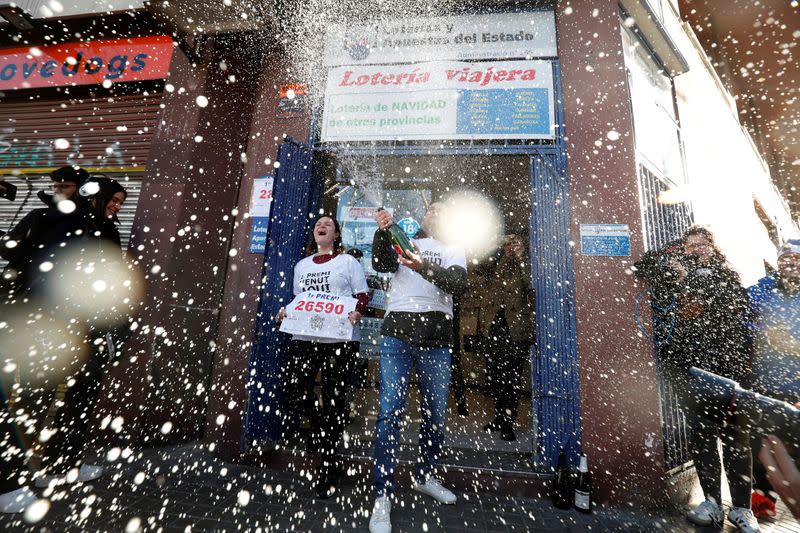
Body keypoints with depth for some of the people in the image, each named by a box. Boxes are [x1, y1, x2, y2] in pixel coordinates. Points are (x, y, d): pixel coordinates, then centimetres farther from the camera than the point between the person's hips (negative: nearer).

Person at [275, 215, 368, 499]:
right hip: (305, 337, 4)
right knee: (293, 395, -6)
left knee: (334, 400, 4)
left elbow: (363, 295, 2)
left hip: (341, 339, -3)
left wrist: (357, 312, -17)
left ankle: (328, 463, 22)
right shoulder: (302, 265, 20)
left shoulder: (348, 261, 7)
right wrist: (287, 312, 3)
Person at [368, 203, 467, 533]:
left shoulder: (455, 251, 15)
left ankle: (424, 476, 33)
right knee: (390, 411, -5)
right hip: (398, 331, -1)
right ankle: (382, 496, 7)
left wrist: (423, 267, -23)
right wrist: (382, 232, -20)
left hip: (437, 337, 2)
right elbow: (381, 265, -2)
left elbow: (458, 284, -5)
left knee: (436, 413, 10)